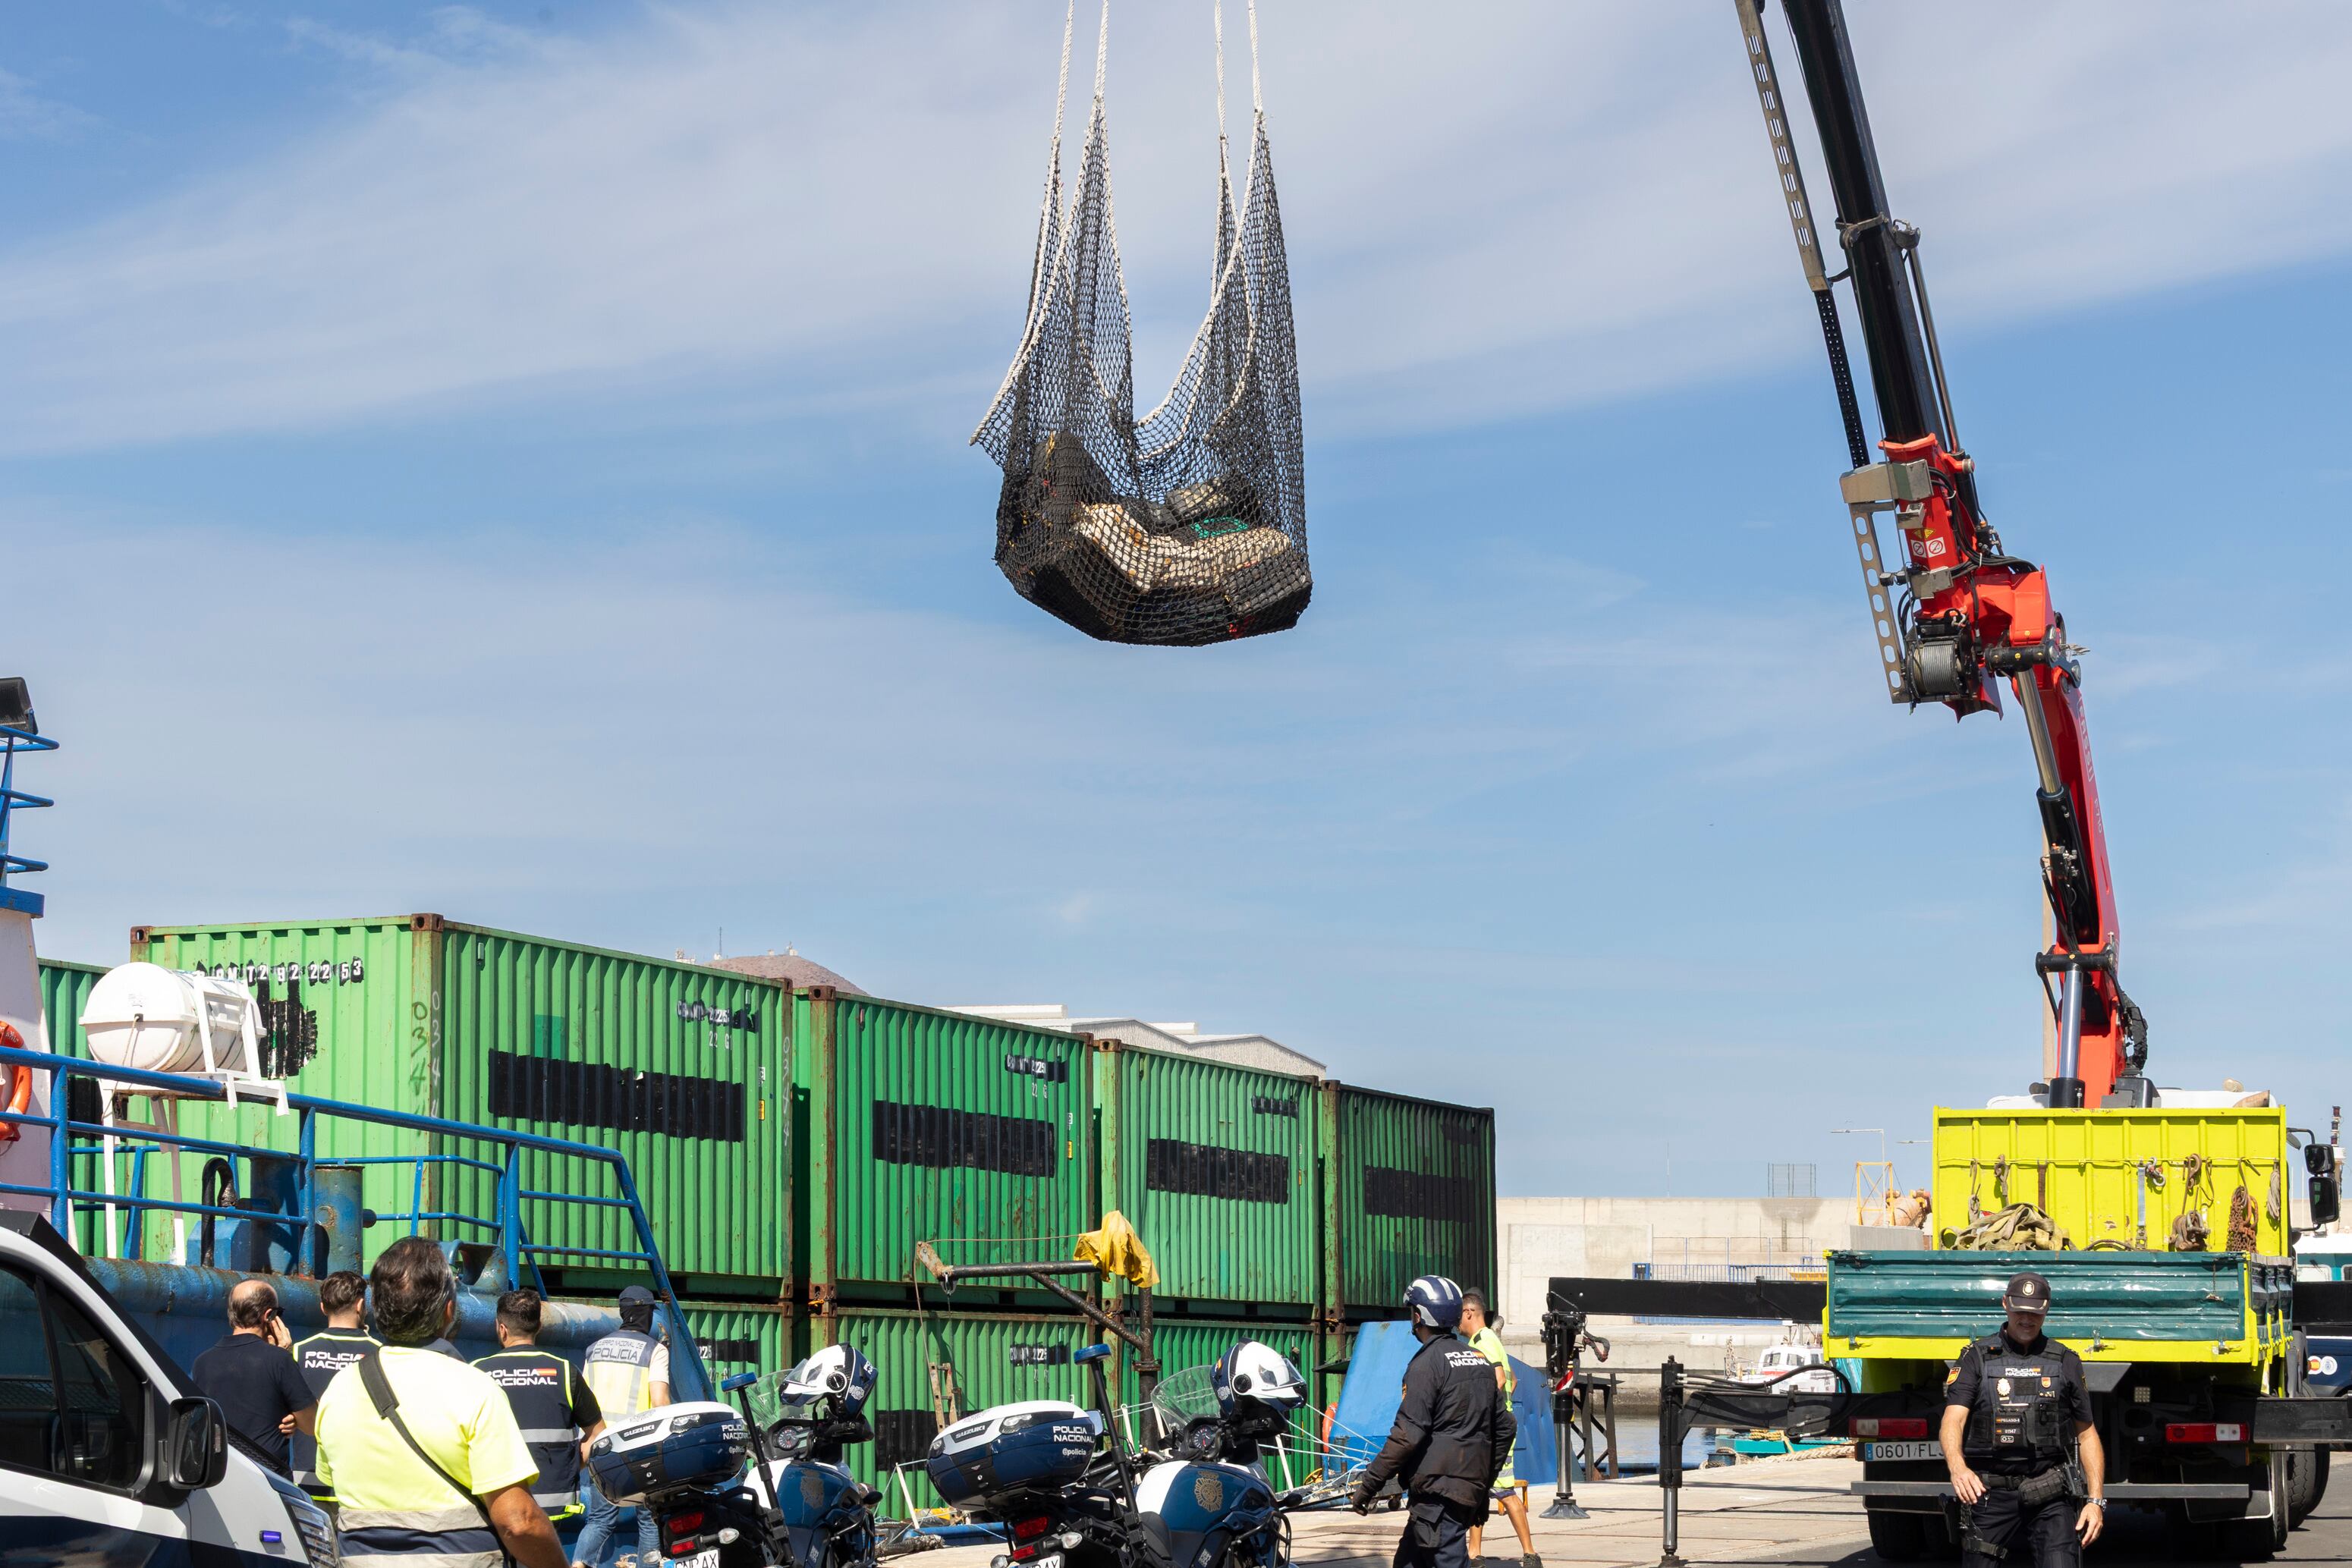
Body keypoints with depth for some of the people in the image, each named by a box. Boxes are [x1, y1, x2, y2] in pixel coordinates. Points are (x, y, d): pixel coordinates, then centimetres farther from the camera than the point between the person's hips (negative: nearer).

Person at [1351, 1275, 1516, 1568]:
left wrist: (1368, 1484, -12)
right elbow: (1505, 1428, 19)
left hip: (1437, 1488, -9)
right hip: (1471, 1487, 9)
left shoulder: (1427, 1363, -10)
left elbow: (1407, 1435, -17)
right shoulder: (1480, 1361, 15)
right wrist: (1485, 1483, 28)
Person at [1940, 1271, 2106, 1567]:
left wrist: (2096, 1501, 2)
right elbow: (1952, 1422, -9)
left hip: (2050, 1497, 0)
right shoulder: (1977, 1358, 4)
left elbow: (2087, 1435, 13)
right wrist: (1957, 1467, -30)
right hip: (1989, 1495, 0)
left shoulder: (2066, 1362, 11)